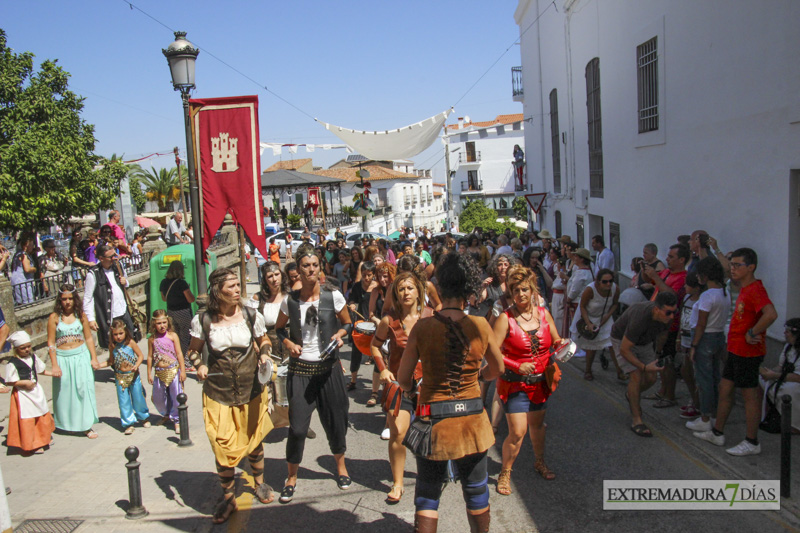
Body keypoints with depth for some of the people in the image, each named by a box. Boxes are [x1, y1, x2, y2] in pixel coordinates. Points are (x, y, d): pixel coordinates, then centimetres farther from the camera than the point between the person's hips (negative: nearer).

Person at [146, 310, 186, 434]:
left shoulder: (172, 336, -5)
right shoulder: (152, 339, 4)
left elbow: (179, 353, -4)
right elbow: (150, 356, 10)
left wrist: (182, 370, -7)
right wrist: (149, 374, 10)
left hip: (173, 370, -3)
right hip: (159, 372, 4)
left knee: (176, 396, 0)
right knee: (157, 398, 14)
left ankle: (177, 421, 16)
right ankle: (166, 415, 41)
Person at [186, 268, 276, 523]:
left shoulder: (251, 316, -4)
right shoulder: (203, 320, -8)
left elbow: (264, 342, 11)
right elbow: (193, 350, 7)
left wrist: (264, 355, -10)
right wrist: (199, 365, -13)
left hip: (251, 391, 1)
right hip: (218, 394, -1)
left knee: (253, 441, 16)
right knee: (222, 447, 1)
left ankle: (259, 483, 42)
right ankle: (228, 497, 23)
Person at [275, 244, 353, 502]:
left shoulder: (333, 296, -5)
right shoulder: (290, 300, -2)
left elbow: (347, 323, 9)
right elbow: (279, 329, 12)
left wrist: (339, 334, -12)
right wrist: (288, 343, -7)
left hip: (328, 367, 0)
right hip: (300, 368, 0)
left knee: (335, 420, 10)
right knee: (297, 427, -3)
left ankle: (341, 465, 37)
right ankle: (291, 477, 20)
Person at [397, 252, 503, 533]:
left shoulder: (423, 327, -14)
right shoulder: (481, 326, -10)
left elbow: (403, 380, -6)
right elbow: (497, 369, 7)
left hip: (433, 422, -2)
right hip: (472, 421, 2)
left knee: (427, 494, 15)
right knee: (476, 492, 21)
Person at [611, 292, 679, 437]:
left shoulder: (667, 314, -21)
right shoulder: (640, 319, -43)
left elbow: (663, 332, 5)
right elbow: (624, 350, -34)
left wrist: (658, 352, 18)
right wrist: (644, 367, -38)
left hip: (644, 341, 6)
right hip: (622, 340, -6)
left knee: (651, 378, 2)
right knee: (636, 376, -18)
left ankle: (631, 395, 34)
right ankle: (637, 421, -10)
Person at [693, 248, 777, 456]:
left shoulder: (755, 290, -21)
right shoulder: (744, 289, 9)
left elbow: (771, 314, -37)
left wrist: (752, 333, -28)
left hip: (748, 352, -10)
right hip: (736, 350, 10)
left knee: (749, 395, 1)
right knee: (725, 389, 16)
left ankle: (752, 442, 14)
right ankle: (717, 433, 28)